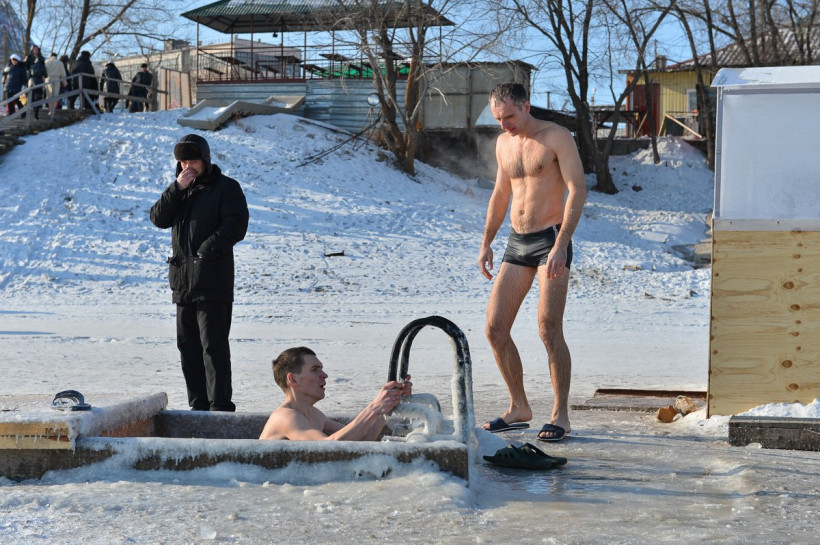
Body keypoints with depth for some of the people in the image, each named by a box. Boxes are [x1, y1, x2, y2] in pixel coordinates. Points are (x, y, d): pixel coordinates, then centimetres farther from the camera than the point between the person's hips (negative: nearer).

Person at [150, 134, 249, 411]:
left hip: (213, 283, -7)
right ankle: (198, 405, 16)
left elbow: (235, 226, -12)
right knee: (188, 345, 9)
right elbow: (158, 219, 5)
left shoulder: (226, 187, 0)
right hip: (182, 281, 7)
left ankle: (220, 406, -7)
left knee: (214, 345, -9)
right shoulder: (180, 190, 19)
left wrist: (206, 251, -18)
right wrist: (177, 189, -6)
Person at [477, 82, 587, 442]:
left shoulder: (556, 137, -8)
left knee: (549, 329, -14)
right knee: (495, 328, 1)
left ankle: (560, 415, -3)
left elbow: (578, 190, -15)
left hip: (550, 240, -7)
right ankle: (519, 409, 15)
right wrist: (486, 243, 20)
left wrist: (560, 246, -23)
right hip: (517, 243, 7)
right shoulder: (503, 143, 12)